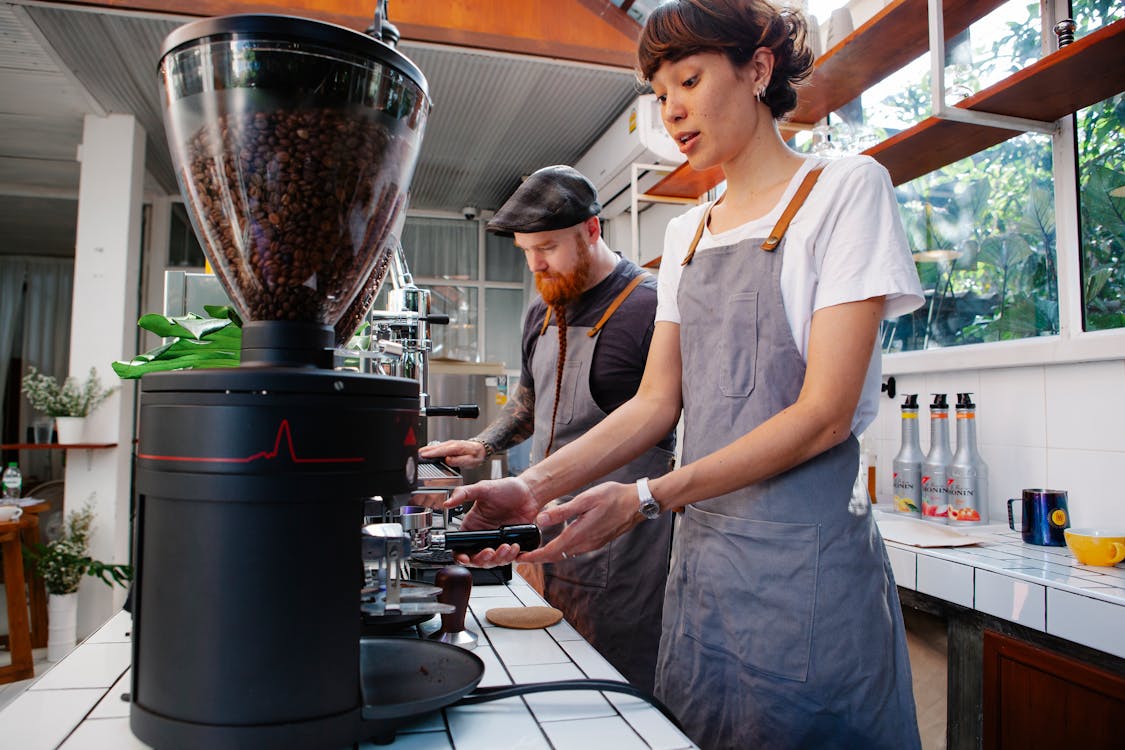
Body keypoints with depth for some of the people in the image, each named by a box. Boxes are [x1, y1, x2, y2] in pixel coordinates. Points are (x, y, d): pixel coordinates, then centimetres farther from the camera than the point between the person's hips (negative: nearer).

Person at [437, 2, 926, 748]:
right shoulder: (686, 233, 13)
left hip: (804, 557, -5)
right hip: (700, 556, 6)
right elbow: (657, 402, 7)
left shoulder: (845, 188, -5)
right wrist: (535, 486, -7)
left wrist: (646, 499, -21)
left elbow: (824, 414, -14)